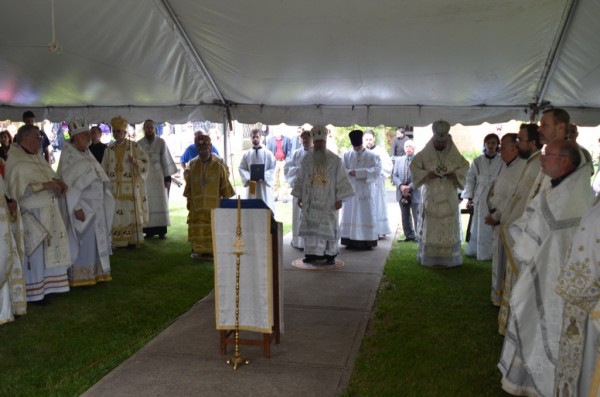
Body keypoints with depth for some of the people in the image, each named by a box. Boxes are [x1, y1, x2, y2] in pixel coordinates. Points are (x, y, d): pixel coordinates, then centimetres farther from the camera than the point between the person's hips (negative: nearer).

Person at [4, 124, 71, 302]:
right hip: (32, 215, -8)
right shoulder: (15, 162, -13)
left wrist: (57, 181, -4)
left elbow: (50, 174, 18)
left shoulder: (37, 157, 11)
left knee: (50, 251, 14)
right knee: (36, 254, 0)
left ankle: (47, 285, 26)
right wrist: (44, 185, -25)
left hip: (49, 213, 8)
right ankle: (33, 292, 13)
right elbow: (18, 189, -21)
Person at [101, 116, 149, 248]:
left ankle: (134, 240, 5)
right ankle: (118, 241, 5)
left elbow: (146, 162, -4)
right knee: (115, 214, 0)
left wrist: (135, 161, -22)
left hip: (130, 187, -3)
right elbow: (104, 169, 15)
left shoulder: (134, 146, -1)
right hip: (114, 187, 3)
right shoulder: (109, 149, 11)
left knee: (131, 212, -2)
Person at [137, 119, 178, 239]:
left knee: (161, 202, 0)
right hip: (144, 178, 1)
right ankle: (149, 230, 6)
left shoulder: (161, 142, 0)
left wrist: (168, 177, -7)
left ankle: (162, 230, 4)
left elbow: (166, 159, -1)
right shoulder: (139, 144, 4)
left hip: (159, 177, -1)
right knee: (147, 204, 2)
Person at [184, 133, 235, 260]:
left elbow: (225, 184, -1)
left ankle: (213, 251, 7)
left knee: (214, 228, 0)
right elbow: (188, 184, 10)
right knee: (197, 228, 4)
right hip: (197, 204, 2)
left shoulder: (218, 164, -4)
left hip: (214, 203, -2)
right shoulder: (192, 165, 3)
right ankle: (198, 250, 14)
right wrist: (189, 200, 10)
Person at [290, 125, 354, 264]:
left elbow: (341, 180, -3)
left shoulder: (335, 160, -4)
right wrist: (299, 197, 7)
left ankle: (330, 254, 11)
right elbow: (300, 179, 10)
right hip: (310, 201, 3)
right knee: (311, 225, 3)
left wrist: (339, 199, -8)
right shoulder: (306, 159, 5)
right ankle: (312, 253, 10)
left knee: (328, 226, 1)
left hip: (328, 201, -3)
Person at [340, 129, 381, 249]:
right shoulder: (346, 155, 8)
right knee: (350, 216, 2)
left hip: (367, 191, -2)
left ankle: (368, 241, 3)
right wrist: (351, 172, -21)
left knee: (367, 216, -1)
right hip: (351, 191, 2)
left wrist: (357, 172, -18)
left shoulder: (372, 156, 1)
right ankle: (351, 240, 7)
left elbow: (377, 171, -12)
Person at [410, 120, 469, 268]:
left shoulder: (454, 154, 1)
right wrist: (426, 174, -15)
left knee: (449, 227, 4)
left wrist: (455, 175, -10)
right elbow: (414, 166, 1)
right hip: (430, 197, -2)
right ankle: (431, 258, 7)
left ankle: (448, 258, 13)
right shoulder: (424, 154, -4)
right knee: (430, 227, 0)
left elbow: (465, 167, 10)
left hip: (448, 198, 2)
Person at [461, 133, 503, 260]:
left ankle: (490, 252, 7)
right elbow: (470, 179, 5)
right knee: (479, 227, 6)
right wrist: (469, 198, 0)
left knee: (493, 227, -2)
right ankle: (476, 250, 17)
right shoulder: (477, 161, 5)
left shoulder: (502, 162, 0)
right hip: (479, 199, 1)